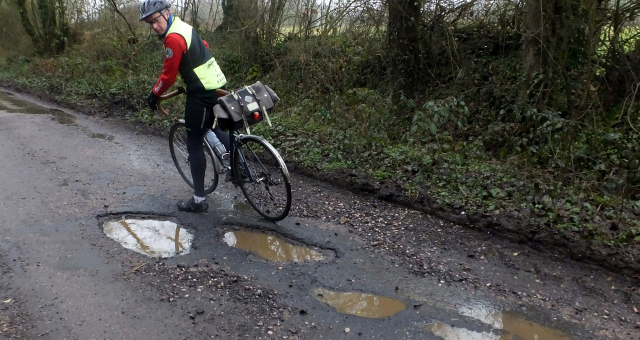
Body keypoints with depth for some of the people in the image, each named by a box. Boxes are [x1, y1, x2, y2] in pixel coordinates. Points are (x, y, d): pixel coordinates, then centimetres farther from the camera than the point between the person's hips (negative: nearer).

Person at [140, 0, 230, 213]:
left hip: (201, 93, -9)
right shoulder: (183, 27, 10)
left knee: (194, 145, 0)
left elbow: (168, 75, -16)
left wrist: (154, 95, 0)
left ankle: (199, 200, 7)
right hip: (216, 85, 9)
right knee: (213, 127, 31)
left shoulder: (173, 38, -19)